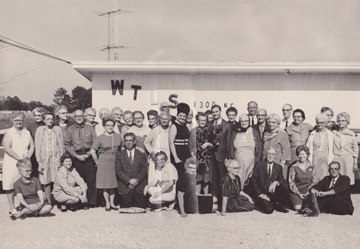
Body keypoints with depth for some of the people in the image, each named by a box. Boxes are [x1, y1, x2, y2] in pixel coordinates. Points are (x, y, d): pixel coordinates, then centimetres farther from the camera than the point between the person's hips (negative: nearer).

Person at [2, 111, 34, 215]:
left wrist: (28, 156, -6)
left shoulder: (27, 133, 14)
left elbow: (32, 146, 13)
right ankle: (12, 207, 7)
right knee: (10, 186, -1)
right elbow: (7, 148, -13)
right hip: (11, 163, -4)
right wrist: (19, 157, -17)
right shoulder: (9, 134, -1)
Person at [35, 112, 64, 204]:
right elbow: (37, 147, 5)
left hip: (56, 159, 0)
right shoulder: (39, 130, 7)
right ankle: (49, 202, 6)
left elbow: (61, 146, 7)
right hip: (44, 160, 0)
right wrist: (39, 162, -2)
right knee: (46, 183, 0)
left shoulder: (58, 129, 7)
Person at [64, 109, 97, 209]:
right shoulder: (70, 130, 11)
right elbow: (67, 144, 5)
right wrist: (76, 155, -6)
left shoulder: (90, 128, 10)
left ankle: (92, 202, 1)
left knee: (91, 180, -5)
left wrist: (88, 154, -8)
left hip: (89, 156, 0)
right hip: (76, 157, 1)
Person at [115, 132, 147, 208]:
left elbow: (144, 170, 4)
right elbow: (118, 170, 1)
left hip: (139, 188, 0)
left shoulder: (141, 154, 12)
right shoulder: (119, 154, 11)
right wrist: (129, 180, -12)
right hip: (125, 189, 0)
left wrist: (136, 181, -11)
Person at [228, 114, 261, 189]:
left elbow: (259, 148, 9)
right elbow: (231, 147, 11)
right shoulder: (235, 133, 9)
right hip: (238, 162, 1)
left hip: (251, 162, 0)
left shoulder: (254, 132, 7)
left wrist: (256, 161, 1)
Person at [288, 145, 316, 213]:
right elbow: (291, 182, -2)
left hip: (307, 193, 3)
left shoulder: (311, 167, 8)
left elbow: (313, 181, 11)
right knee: (298, 209, -23)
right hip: (296, 193, -2)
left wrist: (308, 191, -3)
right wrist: (299, 194, -10)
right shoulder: (294, 167, -2)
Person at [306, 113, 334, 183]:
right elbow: (309, 149, 5)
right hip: (315, 159, 0)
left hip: (326, 160, 0)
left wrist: (329, 163, 2)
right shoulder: (312, 134, 5)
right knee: (314, 178, -3)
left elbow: (331, 150, 7)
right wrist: (310, 163, 0)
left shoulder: (330, 134, 6)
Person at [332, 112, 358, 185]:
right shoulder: (333, 133, 5)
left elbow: (355, 148, 12)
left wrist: (355, 162, 9)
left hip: (348, 158, 0)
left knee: (348, 178, -2)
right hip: (336, 158, 0)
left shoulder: (351, 134, 6)